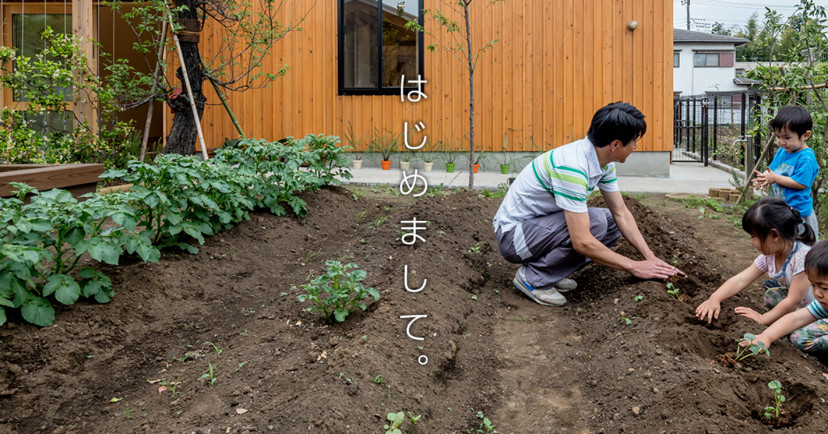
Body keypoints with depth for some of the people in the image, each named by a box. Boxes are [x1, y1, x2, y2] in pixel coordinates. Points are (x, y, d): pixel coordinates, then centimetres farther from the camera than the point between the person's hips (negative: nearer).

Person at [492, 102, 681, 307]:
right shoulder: (572, 168, -31)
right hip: (512, 234, -9)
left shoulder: (603, 160, -3)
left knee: (612, 222, 2)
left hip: (541, 224, 9)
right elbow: (581, 242, -32)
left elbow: (621, 213, 5)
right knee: (595, 222, -26)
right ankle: (533, 278, -12)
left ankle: (550, 269, 5)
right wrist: (634, 267, -23)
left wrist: (650, 257, -4)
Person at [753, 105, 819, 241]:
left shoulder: (806, 158, -20)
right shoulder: (781, 152, 6)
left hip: (798, 211, -8)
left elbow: (800, 183, -24)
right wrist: (763, 177, -10)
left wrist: (775, 178, -21)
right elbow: (771, 169, 13)